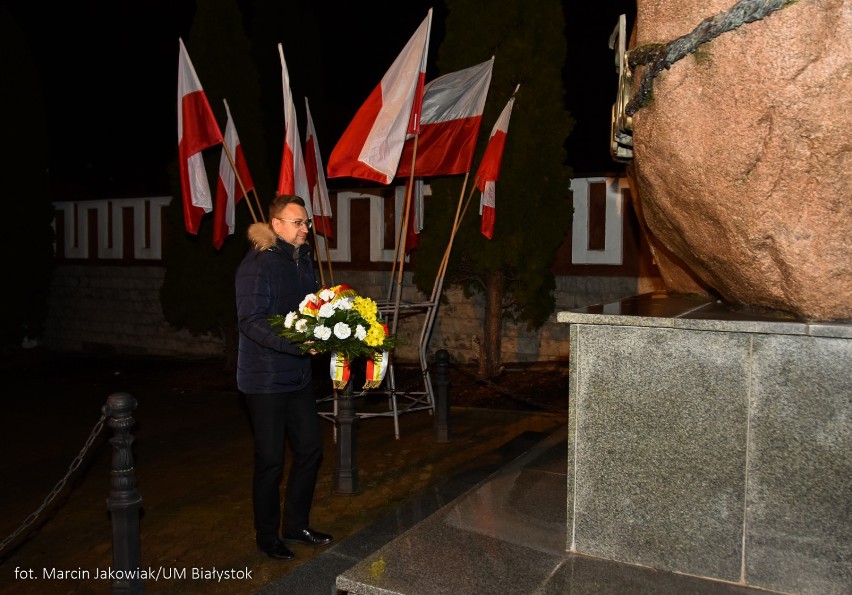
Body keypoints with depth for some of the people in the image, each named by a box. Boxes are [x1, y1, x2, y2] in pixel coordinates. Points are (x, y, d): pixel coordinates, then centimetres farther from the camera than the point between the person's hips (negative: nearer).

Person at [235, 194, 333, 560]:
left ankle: (296, 526, 32)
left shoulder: (302, 261, 10)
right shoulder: (256, 265, -16)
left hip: (299, 376, 8)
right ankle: (267, 536, 25)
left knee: (310, 449, 14)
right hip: (266, 379, -8)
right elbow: (251, 321, -24)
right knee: (271, 460, 5)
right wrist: (297, 343, -33)